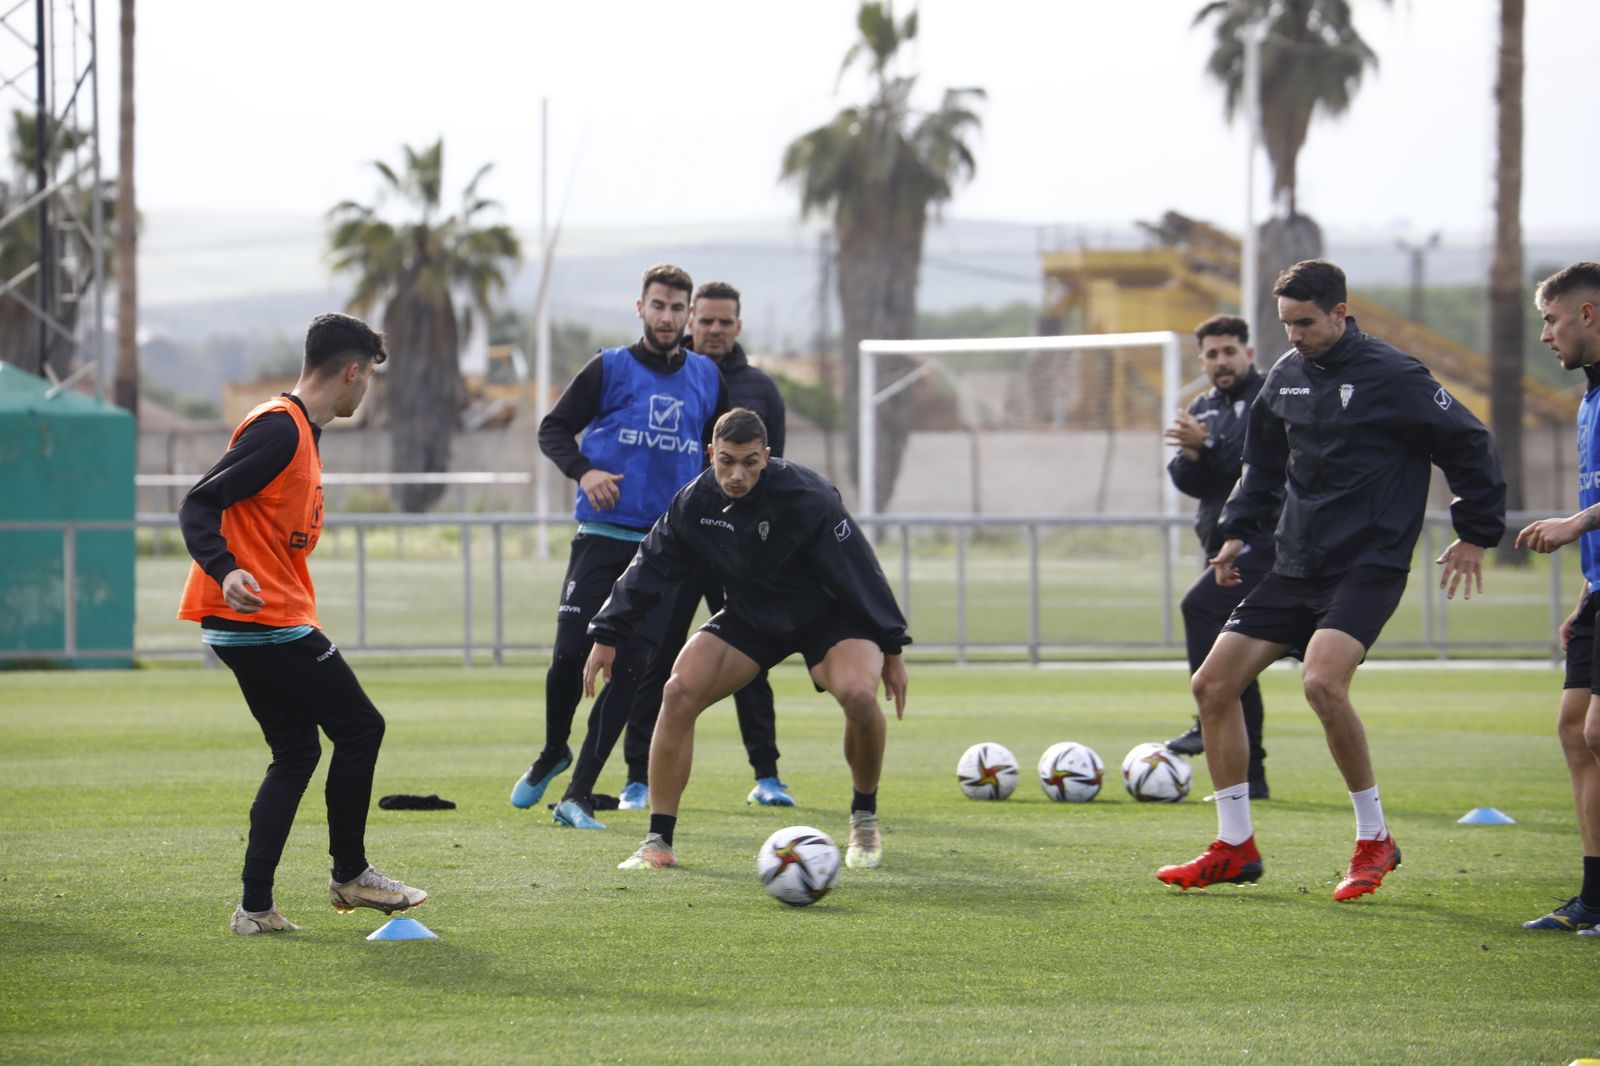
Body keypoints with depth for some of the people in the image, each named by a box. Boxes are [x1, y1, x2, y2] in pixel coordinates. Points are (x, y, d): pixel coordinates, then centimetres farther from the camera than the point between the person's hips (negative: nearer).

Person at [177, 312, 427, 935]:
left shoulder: (301, 431, 17)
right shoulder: (280, 429, -14)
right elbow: (198, 506, -20)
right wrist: (227, 573, -34)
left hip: (247, 624, 10)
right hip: (266, 621, -10)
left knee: (295, 752, 10)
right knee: (360, 727, -2)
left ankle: (256, 908, 7)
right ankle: (350, 875, 9)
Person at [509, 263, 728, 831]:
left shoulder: (707, 378, 10)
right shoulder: (610, 368, 0)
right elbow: (553, 428, 3)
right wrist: (584, 470, -15)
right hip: (602, 538, -2)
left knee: (631, 668, -6)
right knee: (571, 654, -9)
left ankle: (578, 795, 0)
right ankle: (553, 754, 22)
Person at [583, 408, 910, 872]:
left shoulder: (808, 498, -26)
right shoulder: (695, 502, -13)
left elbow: (859, 573, -21)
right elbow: (650, 568, -2)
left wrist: (891, 647, -18)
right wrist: (607, 634, -3)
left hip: (829, 615, -4)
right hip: (749, 616, 4)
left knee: (857, 693, -32)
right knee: (679, 692, -17)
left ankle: (864, 818, -5)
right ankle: (658, 842, -9)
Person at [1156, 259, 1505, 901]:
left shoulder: (1391, 377, -10)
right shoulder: (1286, 378, 10)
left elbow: (1469, 445, -5)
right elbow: (1265, 463, 25)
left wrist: (1476, 535, -3)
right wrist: (1238, 531, 14)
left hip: (1369, 567, -8)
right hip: (1296, 569, 8)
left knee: (1322, 681, -30)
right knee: (1213, 683, 1)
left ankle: (1374, 840, -13)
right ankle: (1235, 847, 12)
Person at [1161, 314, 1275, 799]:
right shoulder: (1203, 409, 18)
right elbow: (1187, 480, 9)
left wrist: (1208, 444, -25)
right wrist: (1190, 456, -12)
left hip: (1264, 543, -8)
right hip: (1225, 546, 8)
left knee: (1200, 606, -27)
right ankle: (1249, 776, 11)